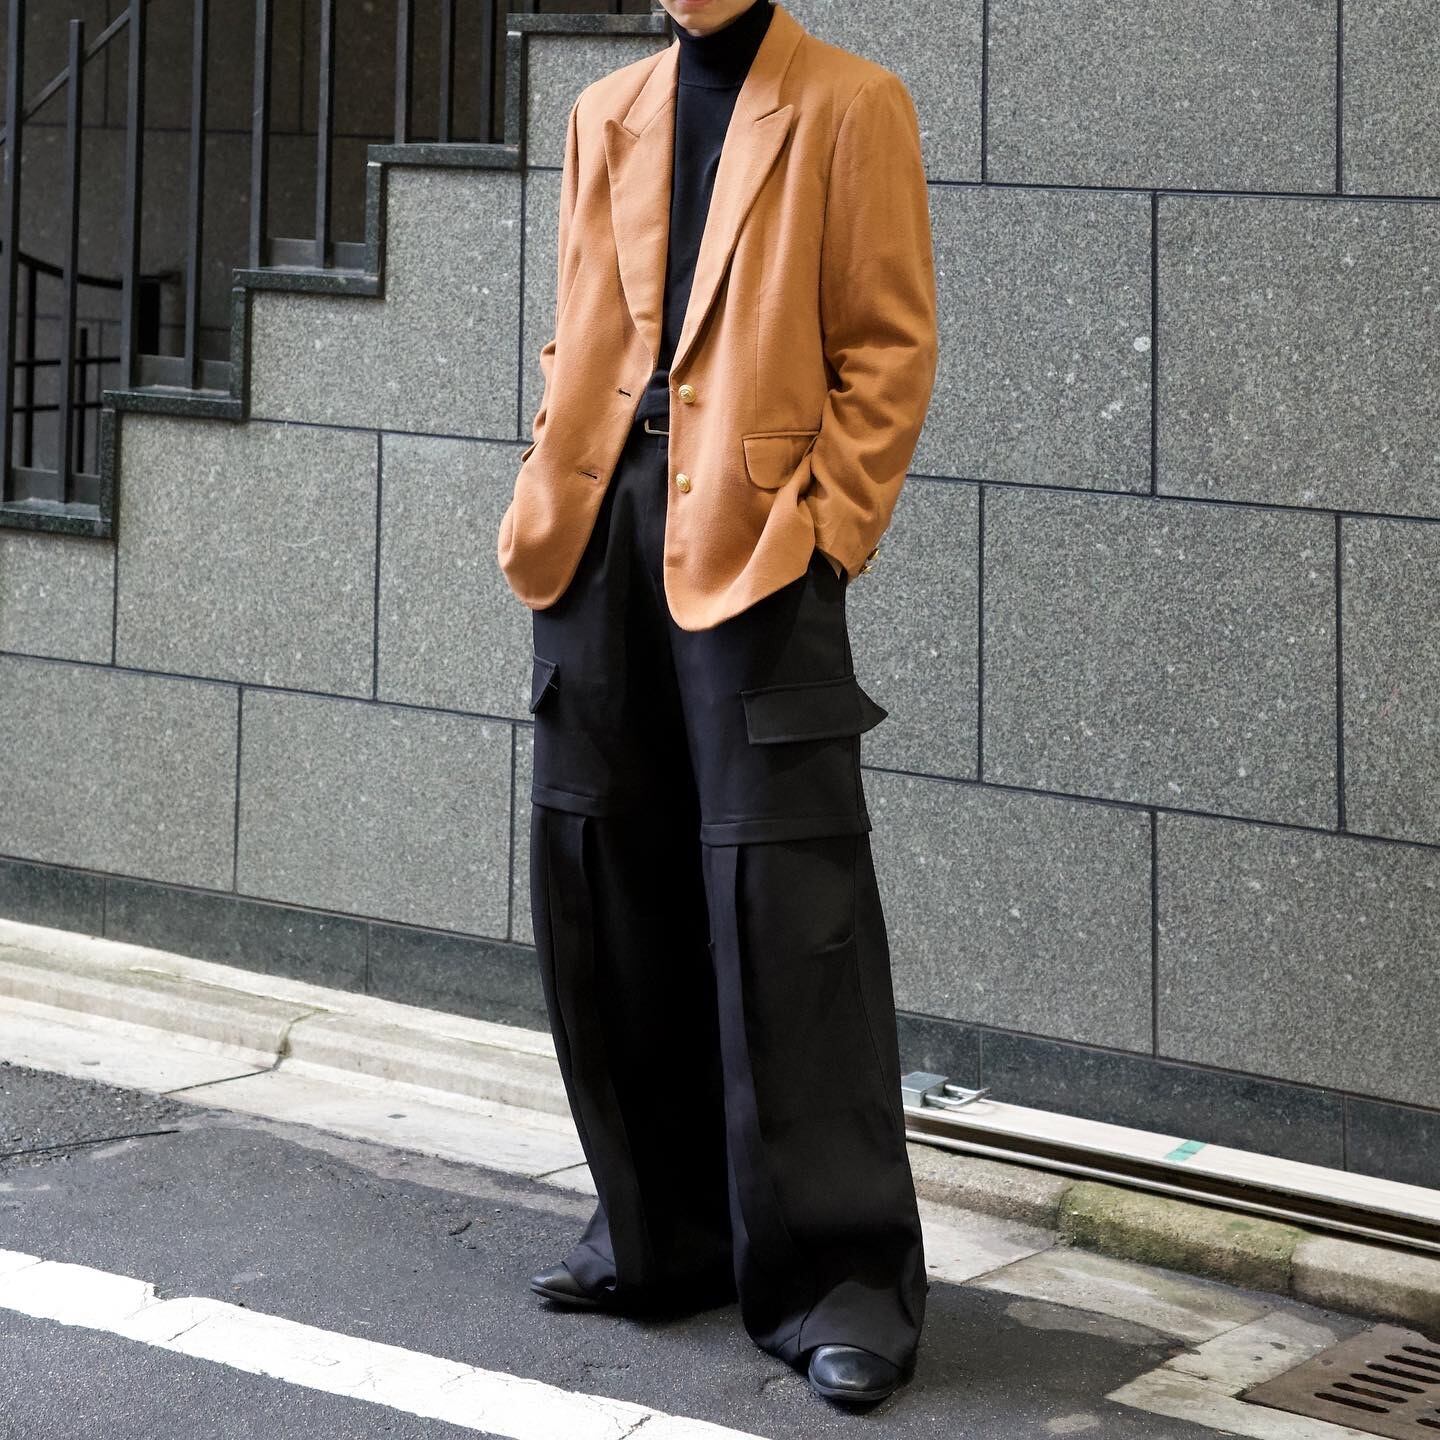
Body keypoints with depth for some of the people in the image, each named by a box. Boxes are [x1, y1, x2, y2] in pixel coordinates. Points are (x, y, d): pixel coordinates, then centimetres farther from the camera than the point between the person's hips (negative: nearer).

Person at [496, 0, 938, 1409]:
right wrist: (551, 497, 8)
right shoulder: (605, 114, 17)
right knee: (605, 883, 9)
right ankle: (660, 1227, 23)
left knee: (782, 895, -8)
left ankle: (839, 1270, -1)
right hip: (604, 535, 6)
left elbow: (891, 344, -3)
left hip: (752, 538, -6)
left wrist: (824, 524, -10)